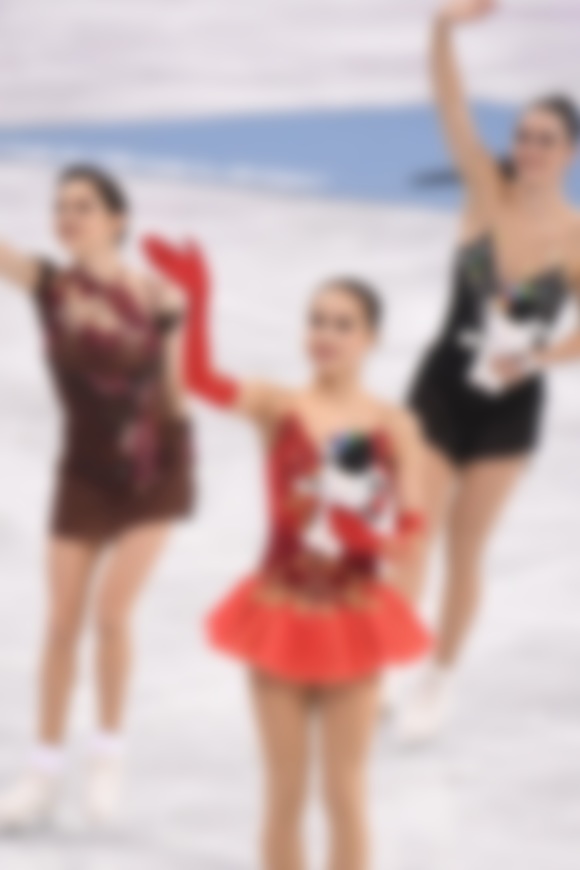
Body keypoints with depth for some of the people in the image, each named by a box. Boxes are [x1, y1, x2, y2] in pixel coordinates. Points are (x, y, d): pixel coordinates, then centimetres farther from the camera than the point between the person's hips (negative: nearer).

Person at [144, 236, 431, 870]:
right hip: (282, 615, 0)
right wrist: (197, 298, -45)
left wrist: (372, 537, -25)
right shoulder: (279, 407, -9)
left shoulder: (391, 427, -7)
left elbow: (412, 523, -1)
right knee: (284, 793, 10)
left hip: (353, 622, 0)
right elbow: (203, 380, -27)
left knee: (345, 793, 8)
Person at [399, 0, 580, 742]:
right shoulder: (488, 191, -9)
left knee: (466, 549, 11)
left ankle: (440, 681, 28)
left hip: (511, 405, 0)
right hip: (442, 387, 0)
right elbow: (452, 112, -24)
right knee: (414, 535, -8)